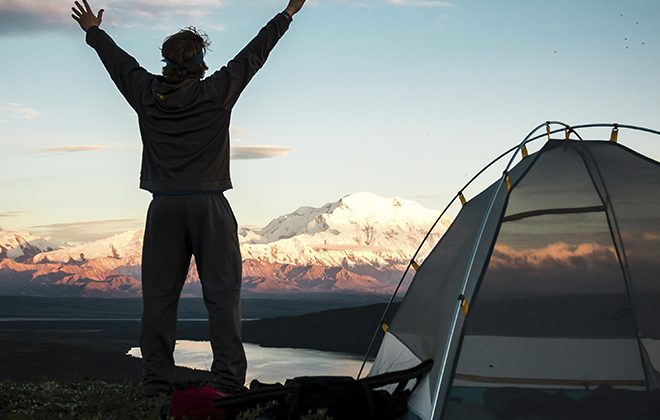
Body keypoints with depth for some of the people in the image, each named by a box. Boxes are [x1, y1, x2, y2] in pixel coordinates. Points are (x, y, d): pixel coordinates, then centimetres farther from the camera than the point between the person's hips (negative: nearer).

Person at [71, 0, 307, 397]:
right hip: (210, 207, -3)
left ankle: (156, 383, 8)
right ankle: (229, 382, -2)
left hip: (164, 209, 3)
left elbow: (118, 60, 20)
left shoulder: (147, 93, 2)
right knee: (223, 295, 1)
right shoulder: (216, 92, -5)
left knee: (159, 295, 7)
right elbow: (255, 54, 6)